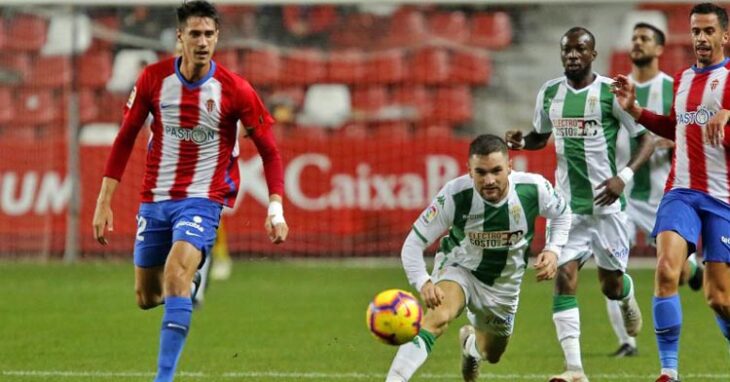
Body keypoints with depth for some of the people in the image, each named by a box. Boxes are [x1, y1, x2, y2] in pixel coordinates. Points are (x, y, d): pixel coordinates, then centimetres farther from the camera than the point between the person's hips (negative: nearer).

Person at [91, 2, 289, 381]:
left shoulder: (234, 90, -11)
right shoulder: (154, 79, -5)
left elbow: (269, 150, -3)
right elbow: (125, 138, 5)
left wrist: (276, 208, -14)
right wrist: (104, 201, 2)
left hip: (202, 200, -4)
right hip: (154, 200, 4)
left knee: (176, 275, -27)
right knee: (146, 297, 11)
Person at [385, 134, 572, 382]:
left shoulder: (533, 189, -25)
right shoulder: (454, 196, -31)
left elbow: (562, 213, -1)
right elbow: (413, 243, -24)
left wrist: (553, 250, -18)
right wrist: (422, 283, -41)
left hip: (504, 282, 4)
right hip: (459, 268, -3)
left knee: (491, 355, 22)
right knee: (438, 317, -36)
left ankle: (470, 342, 60)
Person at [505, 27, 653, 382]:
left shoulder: (611, 92, -9)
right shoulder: (549, 92, 4)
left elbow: (646, 139, -6)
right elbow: (541, 136, 21)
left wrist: (624, 176, -20)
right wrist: (520, 141, -3)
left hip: (606, 203, -3)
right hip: (567, 204, 3)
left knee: (610, 286, 7)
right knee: (564, 278, -12)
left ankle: (627, 295, 47)